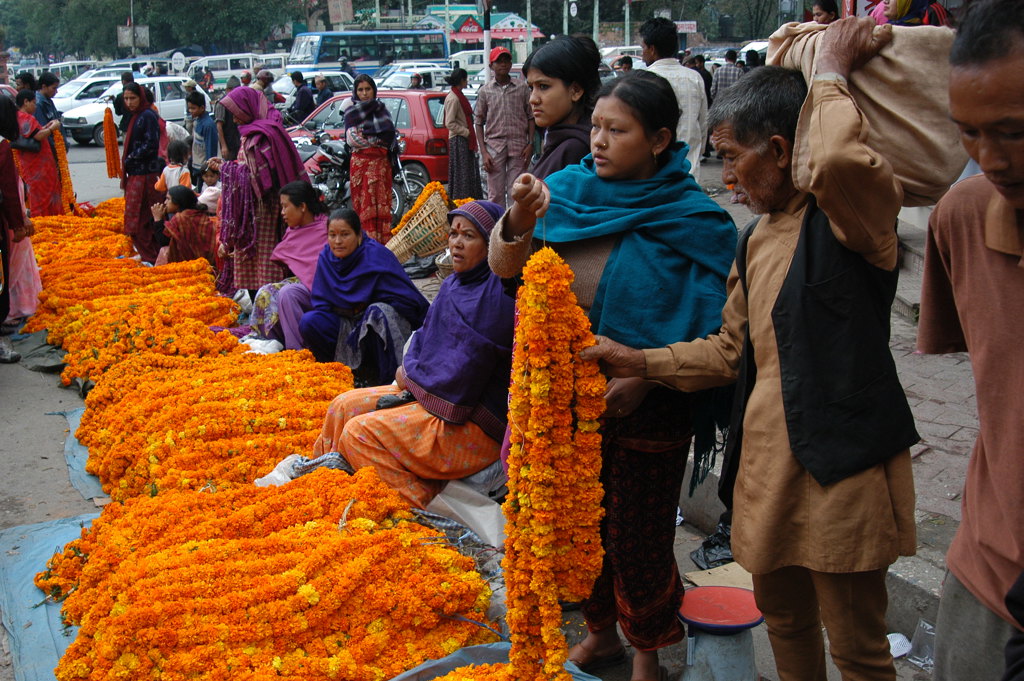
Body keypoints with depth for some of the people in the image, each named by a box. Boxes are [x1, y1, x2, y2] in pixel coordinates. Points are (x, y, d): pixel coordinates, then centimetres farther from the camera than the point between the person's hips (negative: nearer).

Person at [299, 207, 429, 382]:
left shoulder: (376, 254, -16)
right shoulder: (326, 257, 0)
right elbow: (320, 303, 7)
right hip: (347, 327, 5)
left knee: (377, 312, -37)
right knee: (308, 322, -17)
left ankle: (389, 379, -25)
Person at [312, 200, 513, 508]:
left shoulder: (496, 295, -22)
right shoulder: (454, 284, 9)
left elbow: (461, 378, -24)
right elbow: (425, 335, 18)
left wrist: (410, 375, -7)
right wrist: (410, 372, -5)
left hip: (475, 425, -10)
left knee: (360, 433, -17)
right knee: (345, 406, 8)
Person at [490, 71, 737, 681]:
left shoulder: (693, 217, -13)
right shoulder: (571, 189, -2)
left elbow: (710, 329, -15)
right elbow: (504, 267, -5)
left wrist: (644, 376, -24)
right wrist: (520, 222, -25)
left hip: (648, 405, -4)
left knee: (638, 536, 9)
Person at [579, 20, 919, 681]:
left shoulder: (851, 215, -13)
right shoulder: (756, 240, 14)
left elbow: (844, 162, -39)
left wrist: (829, 75, -21)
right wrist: (640, 361, 12)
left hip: (840, 464, -8)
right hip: (766, 463, 8)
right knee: (783, 619, 23)